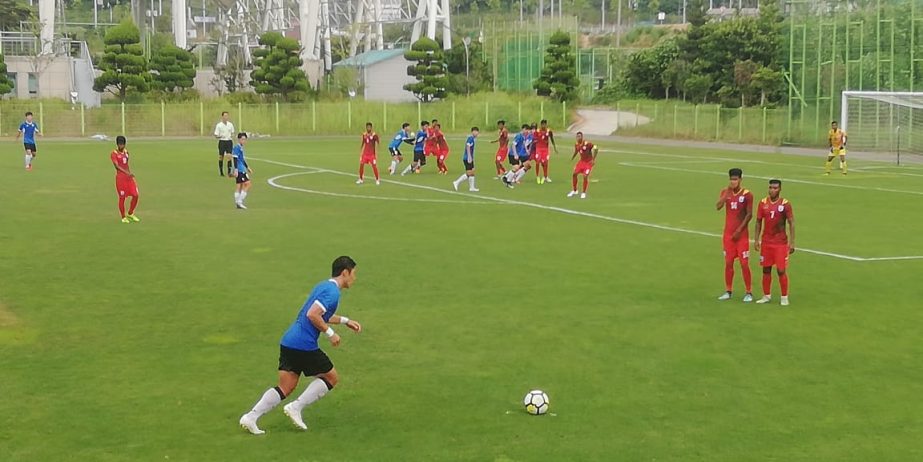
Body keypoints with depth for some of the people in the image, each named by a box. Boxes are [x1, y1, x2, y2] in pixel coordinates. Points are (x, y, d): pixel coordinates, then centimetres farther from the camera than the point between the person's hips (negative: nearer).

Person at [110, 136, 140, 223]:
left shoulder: (126, 152, 12)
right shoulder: (114, 154, -8)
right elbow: (117, 166, -19)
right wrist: (127, 173, -29)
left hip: (129, 177, 6)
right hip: (120, 177, -6)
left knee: (135, 195, 2)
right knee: (122, 197, 0)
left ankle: (130, 214, 21)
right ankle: (123, 217, 13)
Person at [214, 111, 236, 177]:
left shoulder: (230, 124, 6)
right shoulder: (219, 125, -4)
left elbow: (232, 133, 18)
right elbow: (216, 135, -3)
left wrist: (232, 136, -5)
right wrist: (220, 136, -23)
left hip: (229, 141, 2)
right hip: (222, 142, -2)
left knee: (229, 156, -9)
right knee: (221, 157, 5)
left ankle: (229, 172, -10)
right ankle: (221, 172, 18)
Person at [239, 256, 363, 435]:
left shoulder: (324, 286, 19)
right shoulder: (332, 291, -12)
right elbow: (312, 315, -22)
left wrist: (345, 321, 34)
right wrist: (330, 333, -12)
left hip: (288, 342, 9)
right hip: (304, 345, -9)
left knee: (285, 388, 10)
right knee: (331, 378, 8)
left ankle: (251, 417, 0)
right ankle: (296, 407, 1)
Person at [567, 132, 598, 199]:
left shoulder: (587, 144, -24)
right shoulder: (576, 145, -2)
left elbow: (596, 148, -24)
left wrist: (594, 159, -22)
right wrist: (572, 158, 7)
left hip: (589, 162, -6)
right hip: (581, 161, 6)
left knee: (585, 176, -13)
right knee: (574, 174, -1)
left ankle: (584, 193, 5)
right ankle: (574, 191, 16)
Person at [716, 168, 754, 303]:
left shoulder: (747, 194, -6)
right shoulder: (725, 192, 3)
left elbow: (749, 214, -7)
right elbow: (718, 207, -13)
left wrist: (739, 230, -13)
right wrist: (727, 193, -24)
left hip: (742, 234, -3)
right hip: (728, 233, 3)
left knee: (744, 264, -4)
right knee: (728, 262, 6)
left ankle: (749, 293, 4)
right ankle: (728, 291, 15)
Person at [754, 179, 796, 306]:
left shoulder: (785, 204, -6)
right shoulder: (763, 203, 2)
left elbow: (791, 223, -4)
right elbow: (758, 222, 9)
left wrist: (792, 242, -9)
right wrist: (756, 240, 3)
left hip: (781, 243, -3)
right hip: (766, 242, 3)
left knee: (781, 270, -4)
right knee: (766, 269, 7)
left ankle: (784, 297, 7)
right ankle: (767, 296, 18)